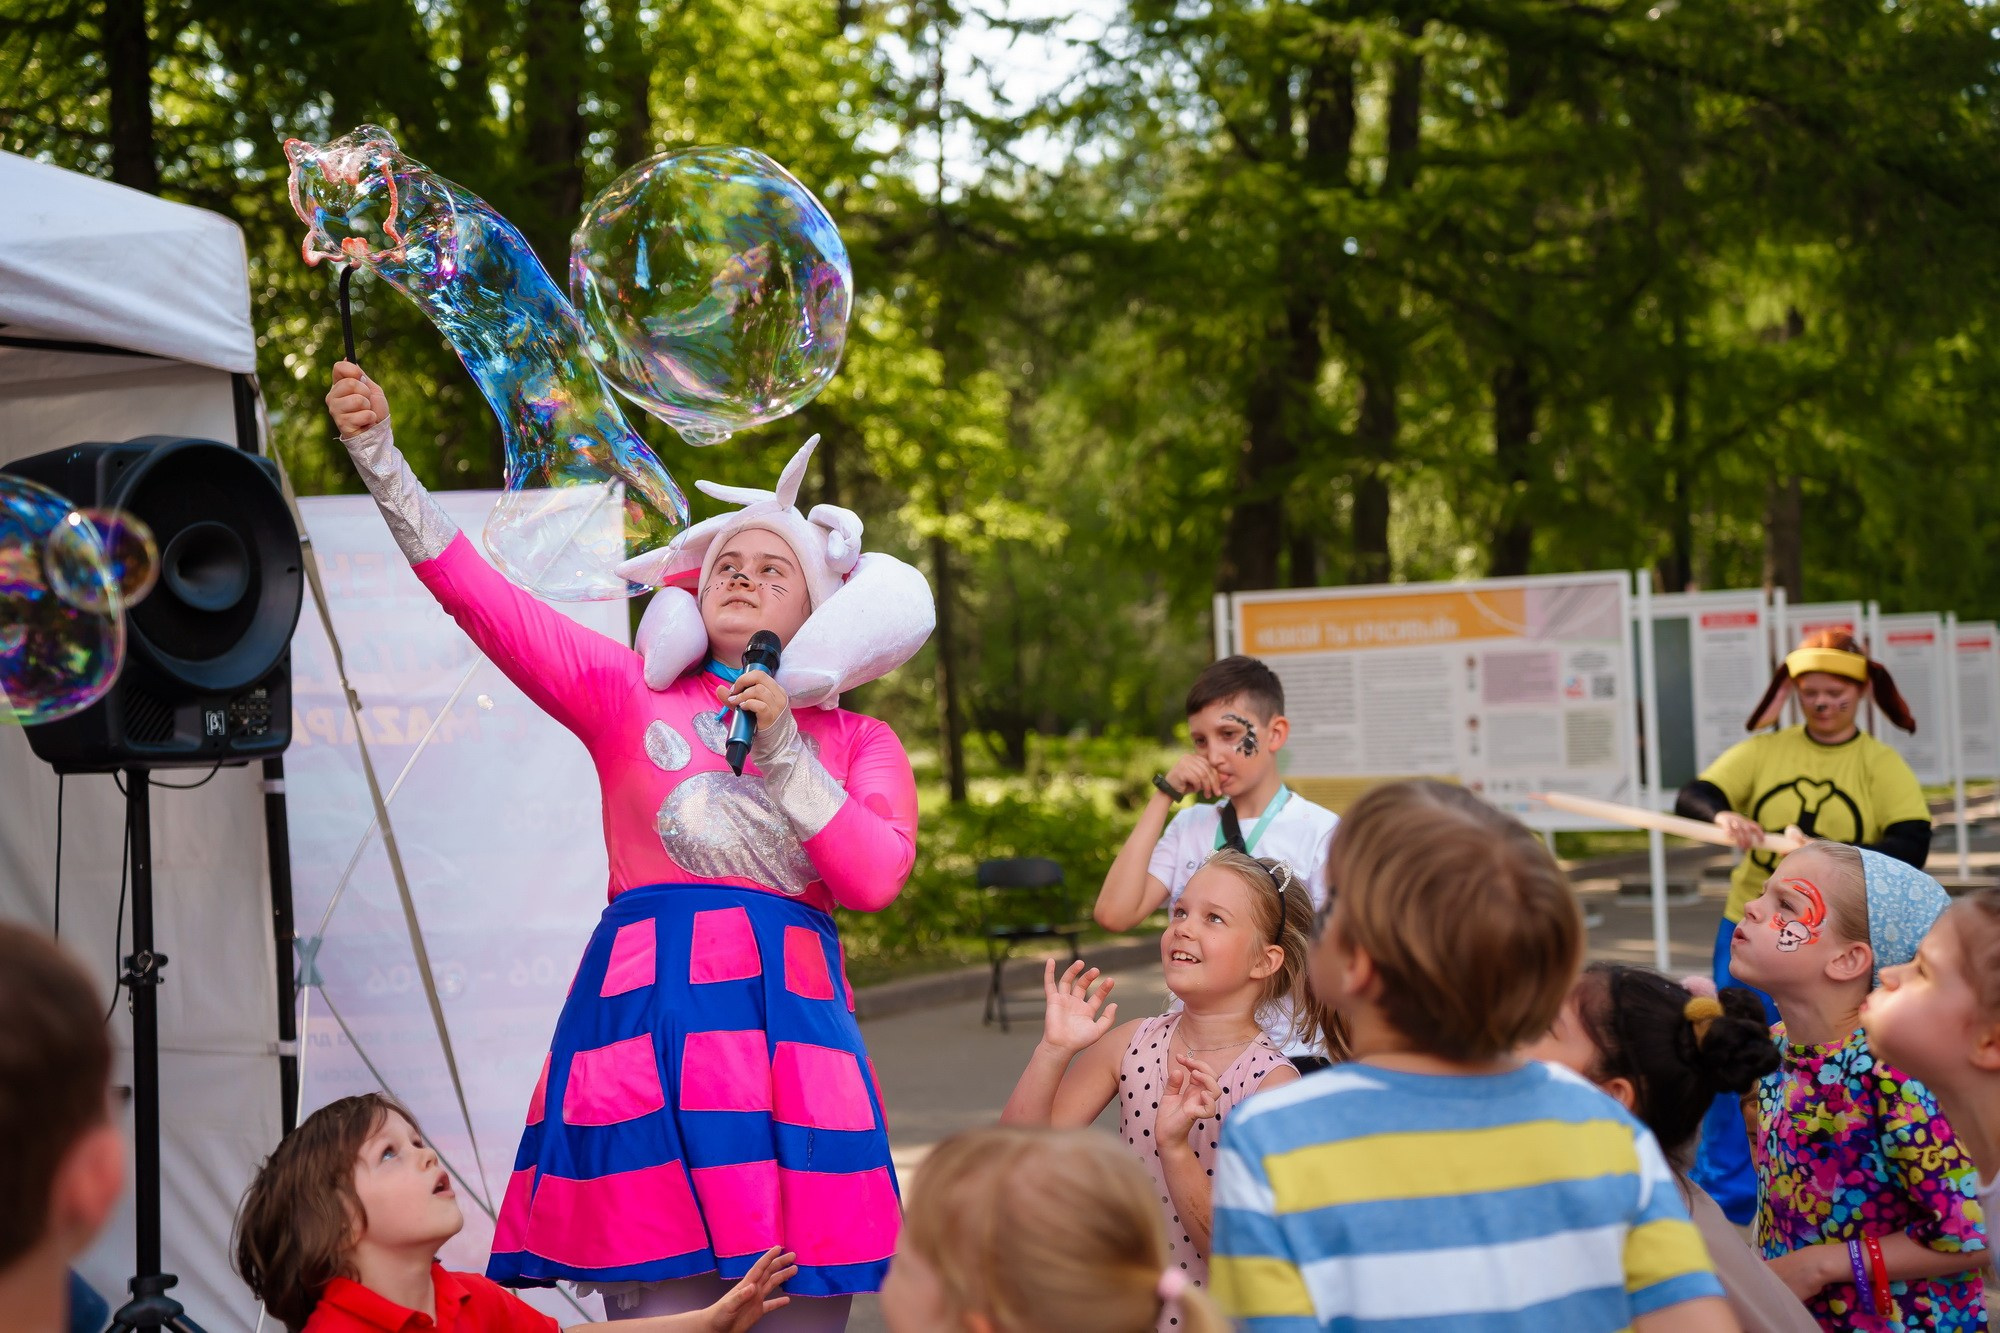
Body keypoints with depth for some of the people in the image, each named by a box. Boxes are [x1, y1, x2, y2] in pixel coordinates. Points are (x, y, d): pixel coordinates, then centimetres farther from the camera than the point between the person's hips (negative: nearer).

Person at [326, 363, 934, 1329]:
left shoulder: (860, 743, 16)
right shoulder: (632, 696, 14)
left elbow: (874, 879, 0)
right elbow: (478, 595, 6)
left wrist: (783, 751, -4)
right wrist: (378, 454, -1)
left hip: (788, 1019, 1)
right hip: (650, 1013, -1)